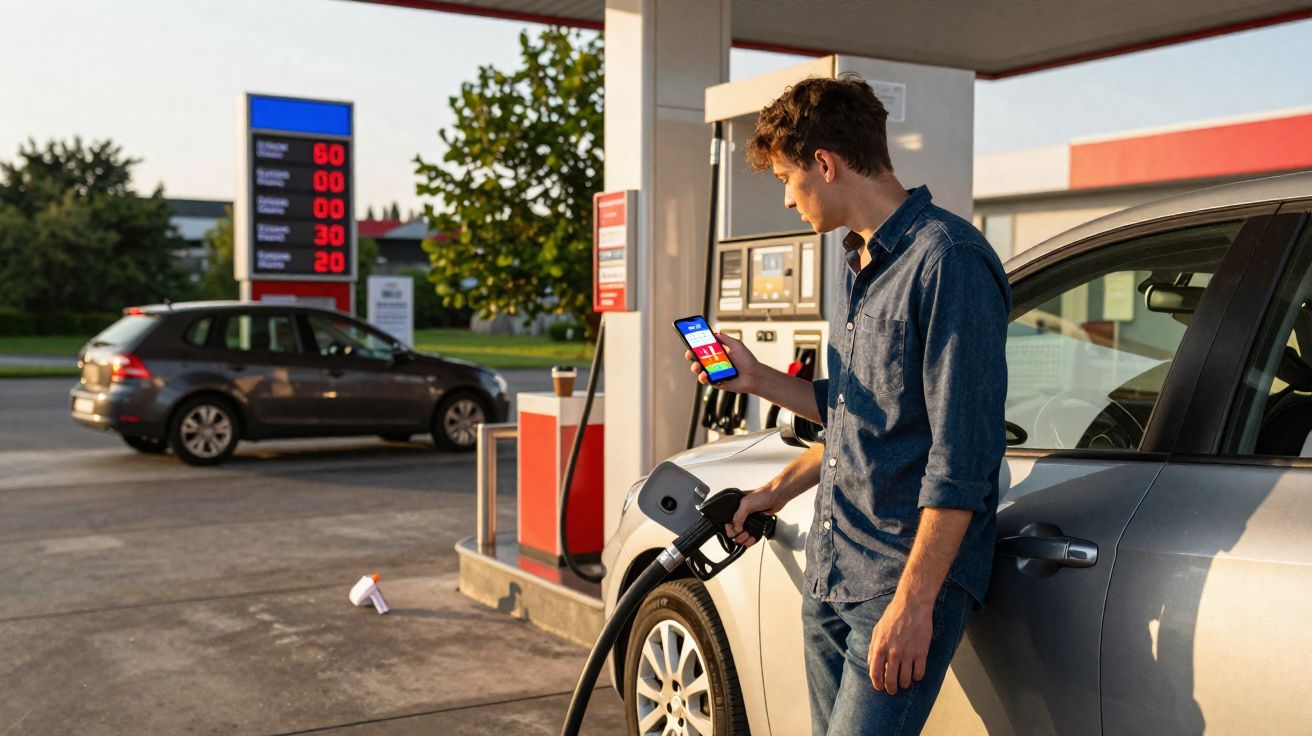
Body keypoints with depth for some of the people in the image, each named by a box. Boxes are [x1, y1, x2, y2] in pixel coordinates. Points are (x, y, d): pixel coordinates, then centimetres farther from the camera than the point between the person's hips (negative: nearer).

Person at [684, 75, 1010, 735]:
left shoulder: (947, 260, -16)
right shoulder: (859, 264, 15)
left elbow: (962, 453, -21)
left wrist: (914, 601, -22)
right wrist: (758, 379, 23)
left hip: (909, 580, -9)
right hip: (828, 576, 9)